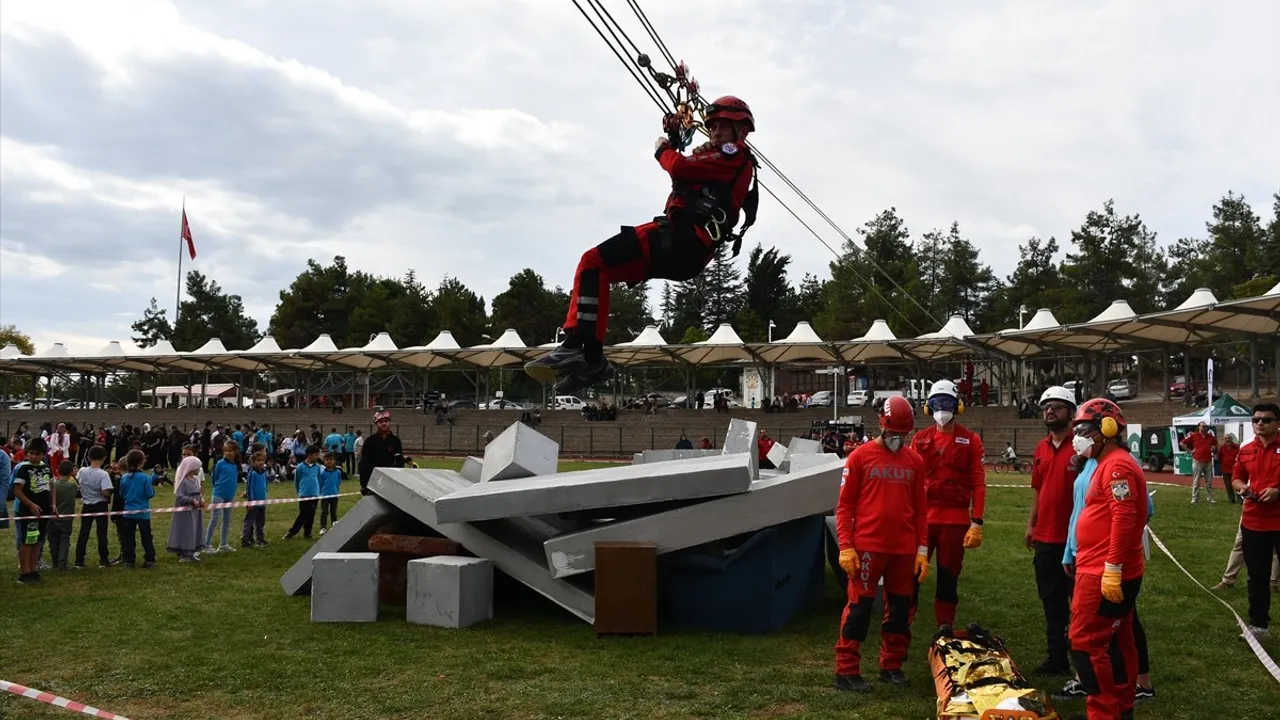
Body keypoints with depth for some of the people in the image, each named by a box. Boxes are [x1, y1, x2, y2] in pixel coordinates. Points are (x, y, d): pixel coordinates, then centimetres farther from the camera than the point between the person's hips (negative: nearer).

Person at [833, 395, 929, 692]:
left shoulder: (915, 461, 9)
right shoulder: (860, 457, -2)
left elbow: (920, 510, 13)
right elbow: (845, 506, -2)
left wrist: (922, 549, 7)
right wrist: (845, 546, -9)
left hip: (904, 550, 4)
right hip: (867, 547, -4)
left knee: (900, 608, 12)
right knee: (859, 607, -2)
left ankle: (892, 666, 26)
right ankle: (846, 671, 5)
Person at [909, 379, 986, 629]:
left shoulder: (970, 440, 2)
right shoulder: (920, 439, 7)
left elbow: (978, 483, -1)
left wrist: (977, 522, -8)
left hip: (955, 519, -1)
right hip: (922, 517, 1)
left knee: (948, 577, 8)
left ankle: (945, 629, 19)